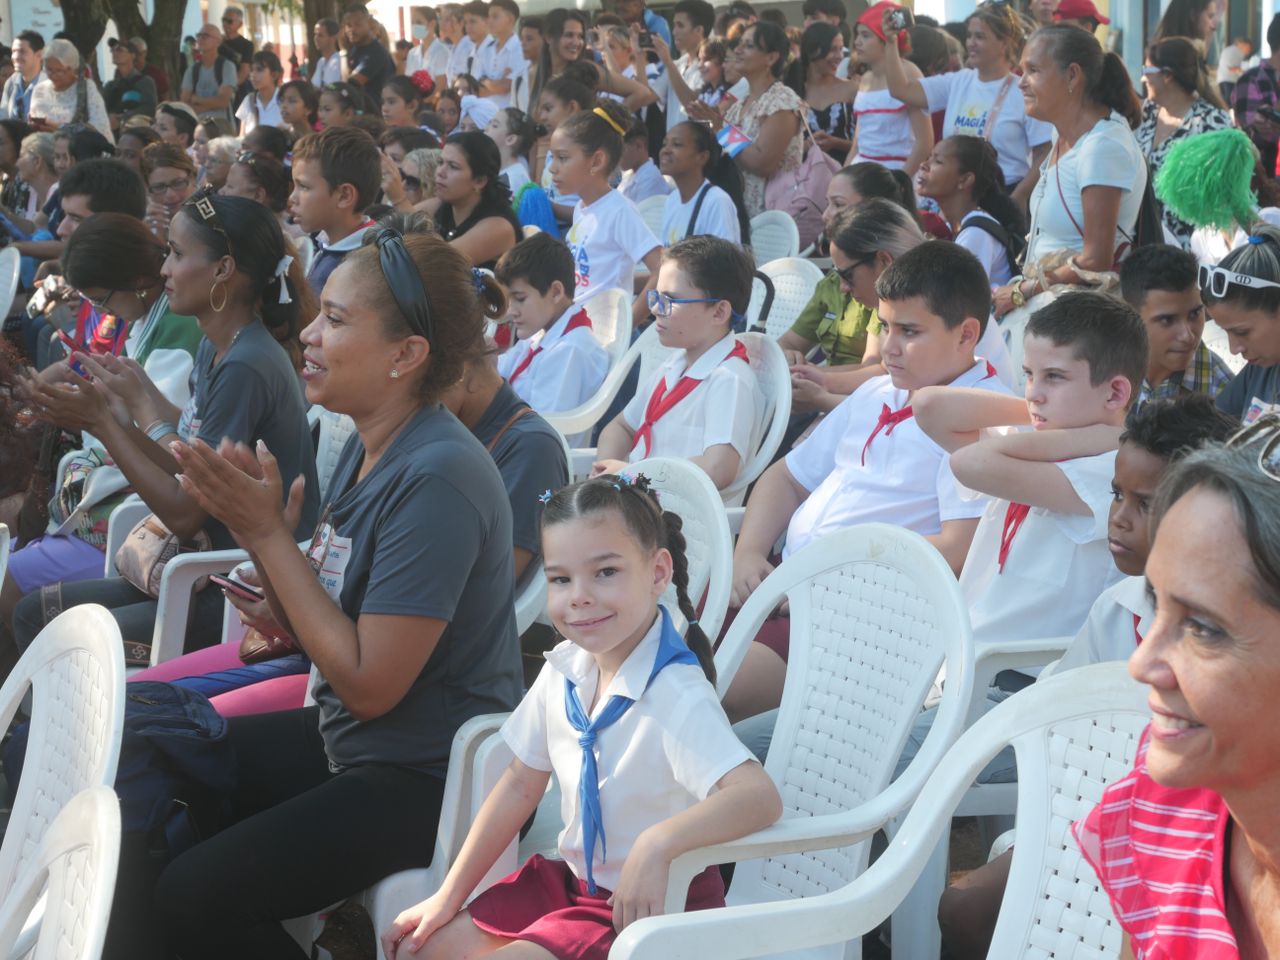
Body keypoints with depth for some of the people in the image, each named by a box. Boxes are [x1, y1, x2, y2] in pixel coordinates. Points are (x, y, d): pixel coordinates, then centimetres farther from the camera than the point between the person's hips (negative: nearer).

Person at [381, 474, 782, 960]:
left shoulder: (676, 695, -27)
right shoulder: (565, 669, -3)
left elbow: (761, 798, -40)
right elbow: (520, 786, 9)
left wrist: (659, 842, -52)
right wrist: (448, 897, 11)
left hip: (651, 904, -7)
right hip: (573, 881, 7)